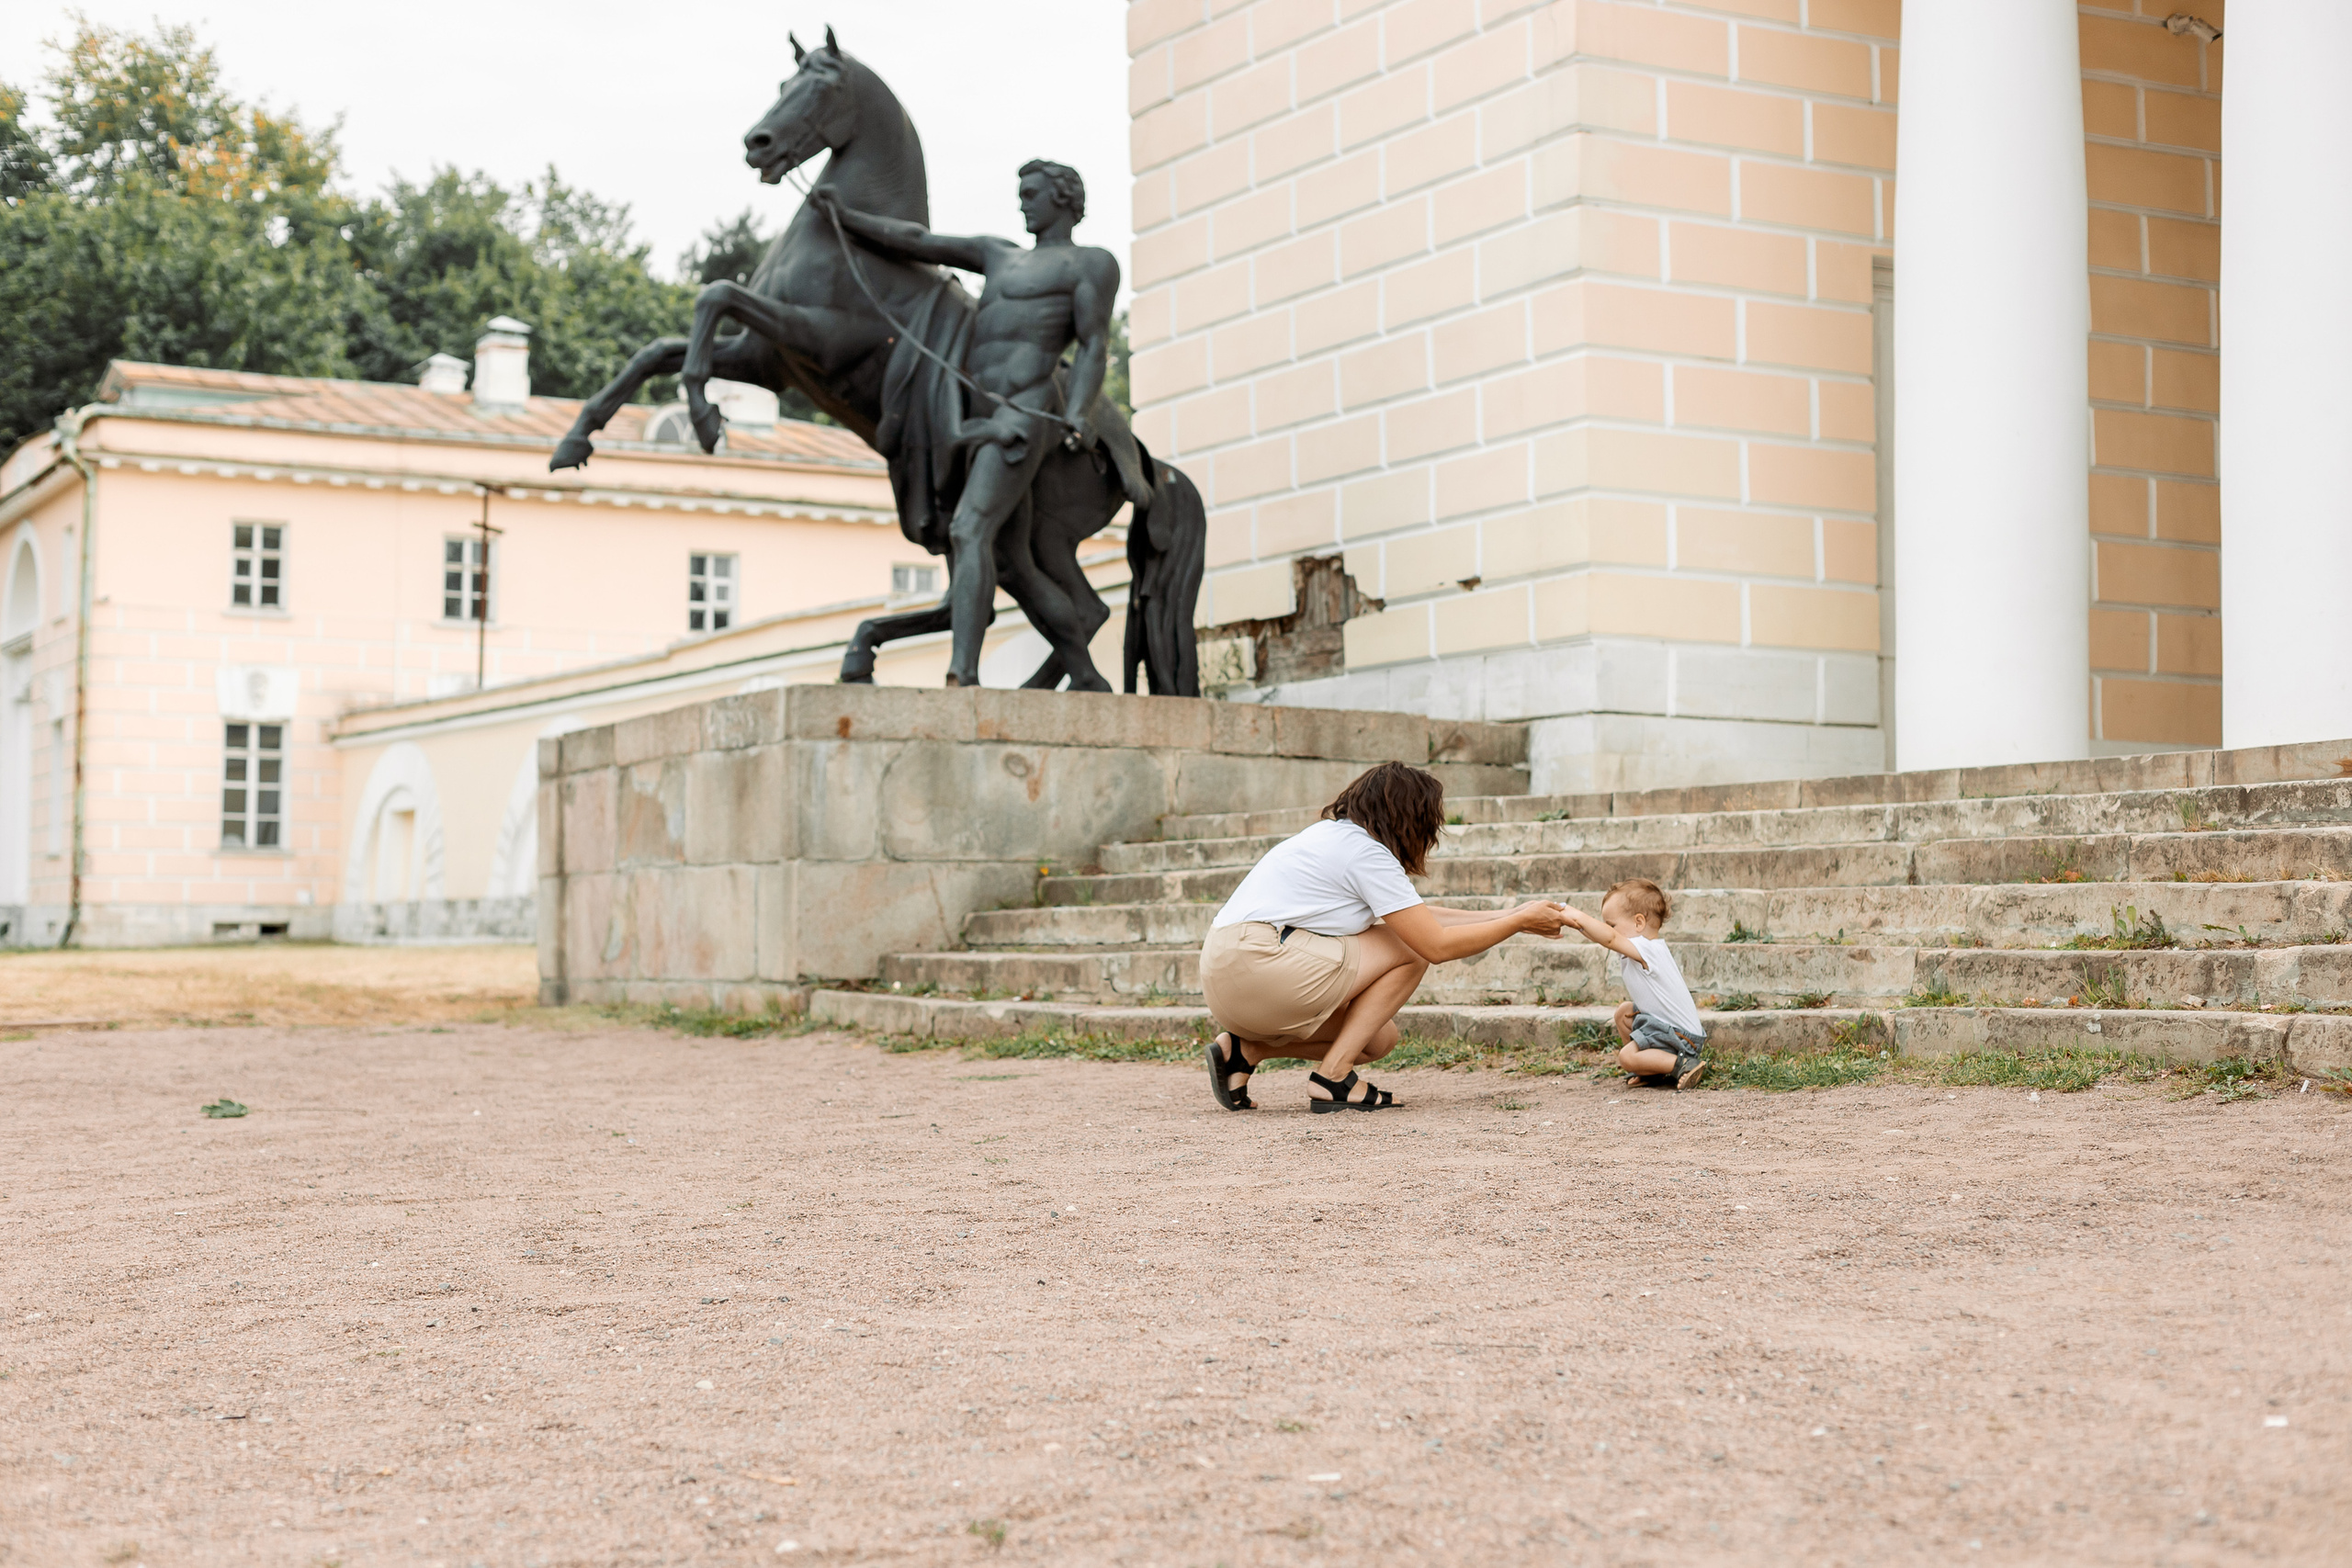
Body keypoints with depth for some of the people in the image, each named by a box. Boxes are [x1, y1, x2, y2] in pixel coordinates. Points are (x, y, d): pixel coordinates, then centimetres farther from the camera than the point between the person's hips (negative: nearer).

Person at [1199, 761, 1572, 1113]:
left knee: (1378, 1039, 17)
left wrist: (1509, 915, 24)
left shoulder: (1338, 835, 21)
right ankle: (1332, 1077, -5)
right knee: (1411, 951, -2)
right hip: (1260, 963, -10)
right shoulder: (1368, 853, -9)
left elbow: (1421, 916, 25)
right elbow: (1437, 945, -10)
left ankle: (1245, 1048, 7)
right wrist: (1521, 922, 1)